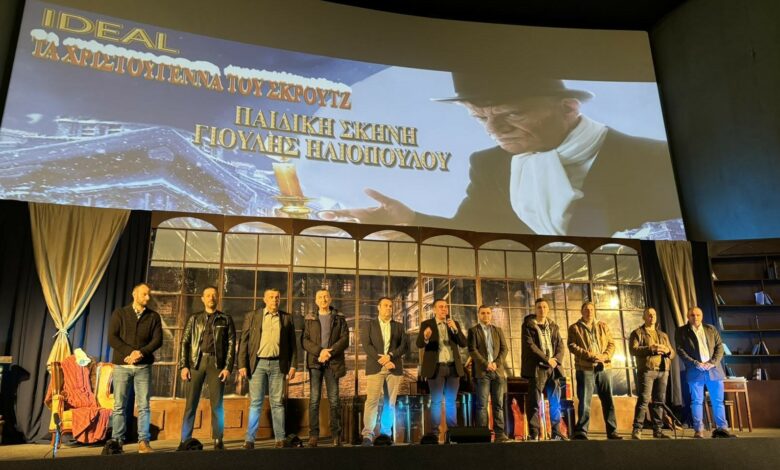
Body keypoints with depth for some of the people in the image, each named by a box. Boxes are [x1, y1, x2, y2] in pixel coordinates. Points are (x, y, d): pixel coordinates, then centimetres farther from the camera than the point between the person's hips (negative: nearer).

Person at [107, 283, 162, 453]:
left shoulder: (154, 316, 9)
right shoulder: (119, 314, 5)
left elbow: (158, 340, 0)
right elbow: (112, 338, -5)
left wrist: (141, 352, -16)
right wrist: (130, 352, -15)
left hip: (143, 367, 1)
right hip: (122, 365, -1)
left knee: (143, 406, 0)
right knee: (119, 406, 1)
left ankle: (143, 442, 3)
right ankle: (117, 442, 9)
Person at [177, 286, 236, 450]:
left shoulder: (226, 319, 9)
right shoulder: (194, 318, 12)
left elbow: (231, 344, 4)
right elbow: (184, 342, 8)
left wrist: (228, 367, -6)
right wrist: (183, 366, -3)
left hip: (216, 363, -1)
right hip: (196, 362, 1)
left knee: (217, 404, 1)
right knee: (191, 403, 0)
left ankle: (218, 440, 7)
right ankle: (185, 440, 7)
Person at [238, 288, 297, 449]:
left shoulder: (287, 318, 9)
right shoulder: (252, 316, 6)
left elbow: (292, 343, 9)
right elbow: (244, 342, 3)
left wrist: (292, 365, 2)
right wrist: (242, 365, -5)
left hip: (277, 364, 1)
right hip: (258, 363, -1)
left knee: (277, 403, 5)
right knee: (255, 403, 1)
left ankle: (280, 439, 10)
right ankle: (249, 439, 8)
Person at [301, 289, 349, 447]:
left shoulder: (339, 318, 10)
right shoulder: (309, 319, 11)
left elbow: (345, 339, 1)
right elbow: (305, 341, 2)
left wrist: (330, 352, -12)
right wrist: (320, 351, -13)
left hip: (333, 363, 0)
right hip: (315, 362, 1)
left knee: (334, 399, -1)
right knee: (314, 399, -3)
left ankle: (336, 435, 5)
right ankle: (313, 435, 2)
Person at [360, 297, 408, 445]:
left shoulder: (398, 326, 16)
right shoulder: (370, 325, 10)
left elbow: (405, 345, 5)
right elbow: (366, 345, -2)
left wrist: (390, 356, -11)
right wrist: (381, 359, -14)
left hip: (394, 367, 3)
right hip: (375, 367, -2)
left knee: (390, 402, 3)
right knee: (372, 400, -10)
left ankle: (386, 433, 9)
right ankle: (367, 434, -9)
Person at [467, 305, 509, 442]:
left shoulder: (498, 330, 18)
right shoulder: (473, 330, 6)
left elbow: (504, 349, 10)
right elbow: (472, 350, -4)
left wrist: (497, 363, -6)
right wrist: (485, 364, -13)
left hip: (498, 370, 4)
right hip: (482, 371, -3)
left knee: (498, 404, 2)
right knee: (482, 404, -5)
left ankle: (499, 432, 4)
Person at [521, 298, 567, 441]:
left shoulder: (553, 326, 18)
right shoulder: (528, 325, 2)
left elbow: (560, 345, 11)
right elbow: (530, 346, -9)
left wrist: (556, 359, -8)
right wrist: (546, 359, -14)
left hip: (553, 368, 5)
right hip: (537, 368, -5)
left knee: (555, 403, 7)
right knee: (535, 403, -6)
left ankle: (556, 433, 15)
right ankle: (534, 434, -2)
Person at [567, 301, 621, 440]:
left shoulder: (603, 326, 17)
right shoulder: (574, 328, 6)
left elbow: (611, 344, 11)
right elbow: (572, 346, -5)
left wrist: (605, 356, -9)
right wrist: (589, 354, -17)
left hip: (604, 367, 4)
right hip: (585, 368, -3)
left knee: (608, 400, 6)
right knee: (584, 401, -5)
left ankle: (612, 431, 16)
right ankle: (581, 431, 0)